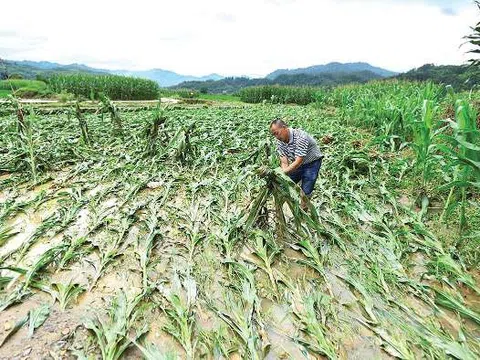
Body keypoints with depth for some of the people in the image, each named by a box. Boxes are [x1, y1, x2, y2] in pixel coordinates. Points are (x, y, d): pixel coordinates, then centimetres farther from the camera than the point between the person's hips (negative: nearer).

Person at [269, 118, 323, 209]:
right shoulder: (279, 141, -12)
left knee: (306, 192, -7)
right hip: (296, 163, 6)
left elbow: (298, 162, -35)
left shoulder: (300, 137, -33)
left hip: (312, 163, -6)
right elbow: (284, 163, -15)